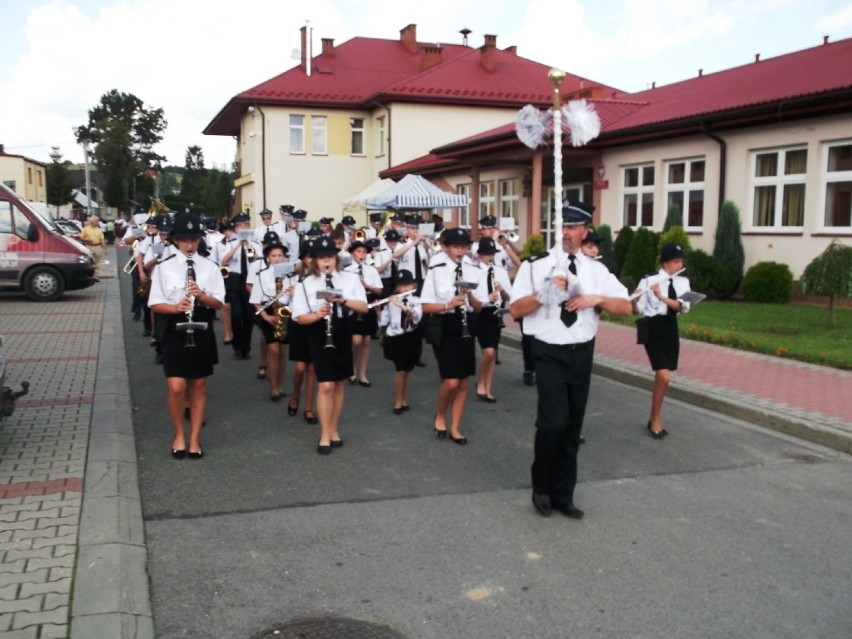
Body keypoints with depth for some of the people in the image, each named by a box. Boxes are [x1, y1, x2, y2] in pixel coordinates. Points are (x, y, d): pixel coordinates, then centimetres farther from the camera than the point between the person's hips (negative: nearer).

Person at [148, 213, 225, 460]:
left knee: (198, 386, 9)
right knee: (176, 387, -7)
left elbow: (219, 302, -1)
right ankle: (179, 434, 16)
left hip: (203, 332, 2)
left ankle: (194, 438, 21)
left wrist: (202, 296, -20)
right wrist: (175, 307, -21)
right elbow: (155, 304, -3)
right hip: (175, 332, -1)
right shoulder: (164, 268, -1)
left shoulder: (210, 267, 2)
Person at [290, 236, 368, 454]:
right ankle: (325, 435, 3)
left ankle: (334, 430, 25)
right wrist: (318, 314, -25)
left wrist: (343, 300, -22)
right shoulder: (306, 284, -4)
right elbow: (300, 317, -6)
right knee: (326, 386, -9)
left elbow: (364, 307, -6)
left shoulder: (350, 279, 0)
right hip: (319, 337, -2)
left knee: (338, 385, 12)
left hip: (343, 335, 3)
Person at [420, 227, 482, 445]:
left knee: (463, 382, 7)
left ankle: (455, 428, 21)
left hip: (465, 327, 4)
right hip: (443, 328, -4)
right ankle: (440, 416, 17)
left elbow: (479, 307, 4)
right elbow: (426, 306, -8)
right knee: (451, 382, -11)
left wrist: (470, 297, -16)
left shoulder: (473, 270, 3)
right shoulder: (436, 270, -8)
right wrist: (448, 305, -23)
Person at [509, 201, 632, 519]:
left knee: (573, 427, 12)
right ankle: (541, 488, 11)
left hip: (582, 354, 4)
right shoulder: (536, 265, -5)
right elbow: (515, 310, -9)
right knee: (554, 422, -15)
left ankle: (562, 495, 28)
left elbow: (626, 307, 4)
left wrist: (596, 299, -13)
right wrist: (545, 292, -22)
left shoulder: (596, 270, 6)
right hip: (550, 354, -4)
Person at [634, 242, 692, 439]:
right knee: (664, 377, -15)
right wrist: (634, 298, -32)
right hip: (653, 328, -6)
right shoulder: (649, 281, -9)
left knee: (662, 377, 12)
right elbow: (638, 308, -11)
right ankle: (655, 419, 3)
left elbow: (684, 307, -10)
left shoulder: (683, 282, 6)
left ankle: (654, 418, 27)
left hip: (671, 328, 6)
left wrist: (662, 297, -23)